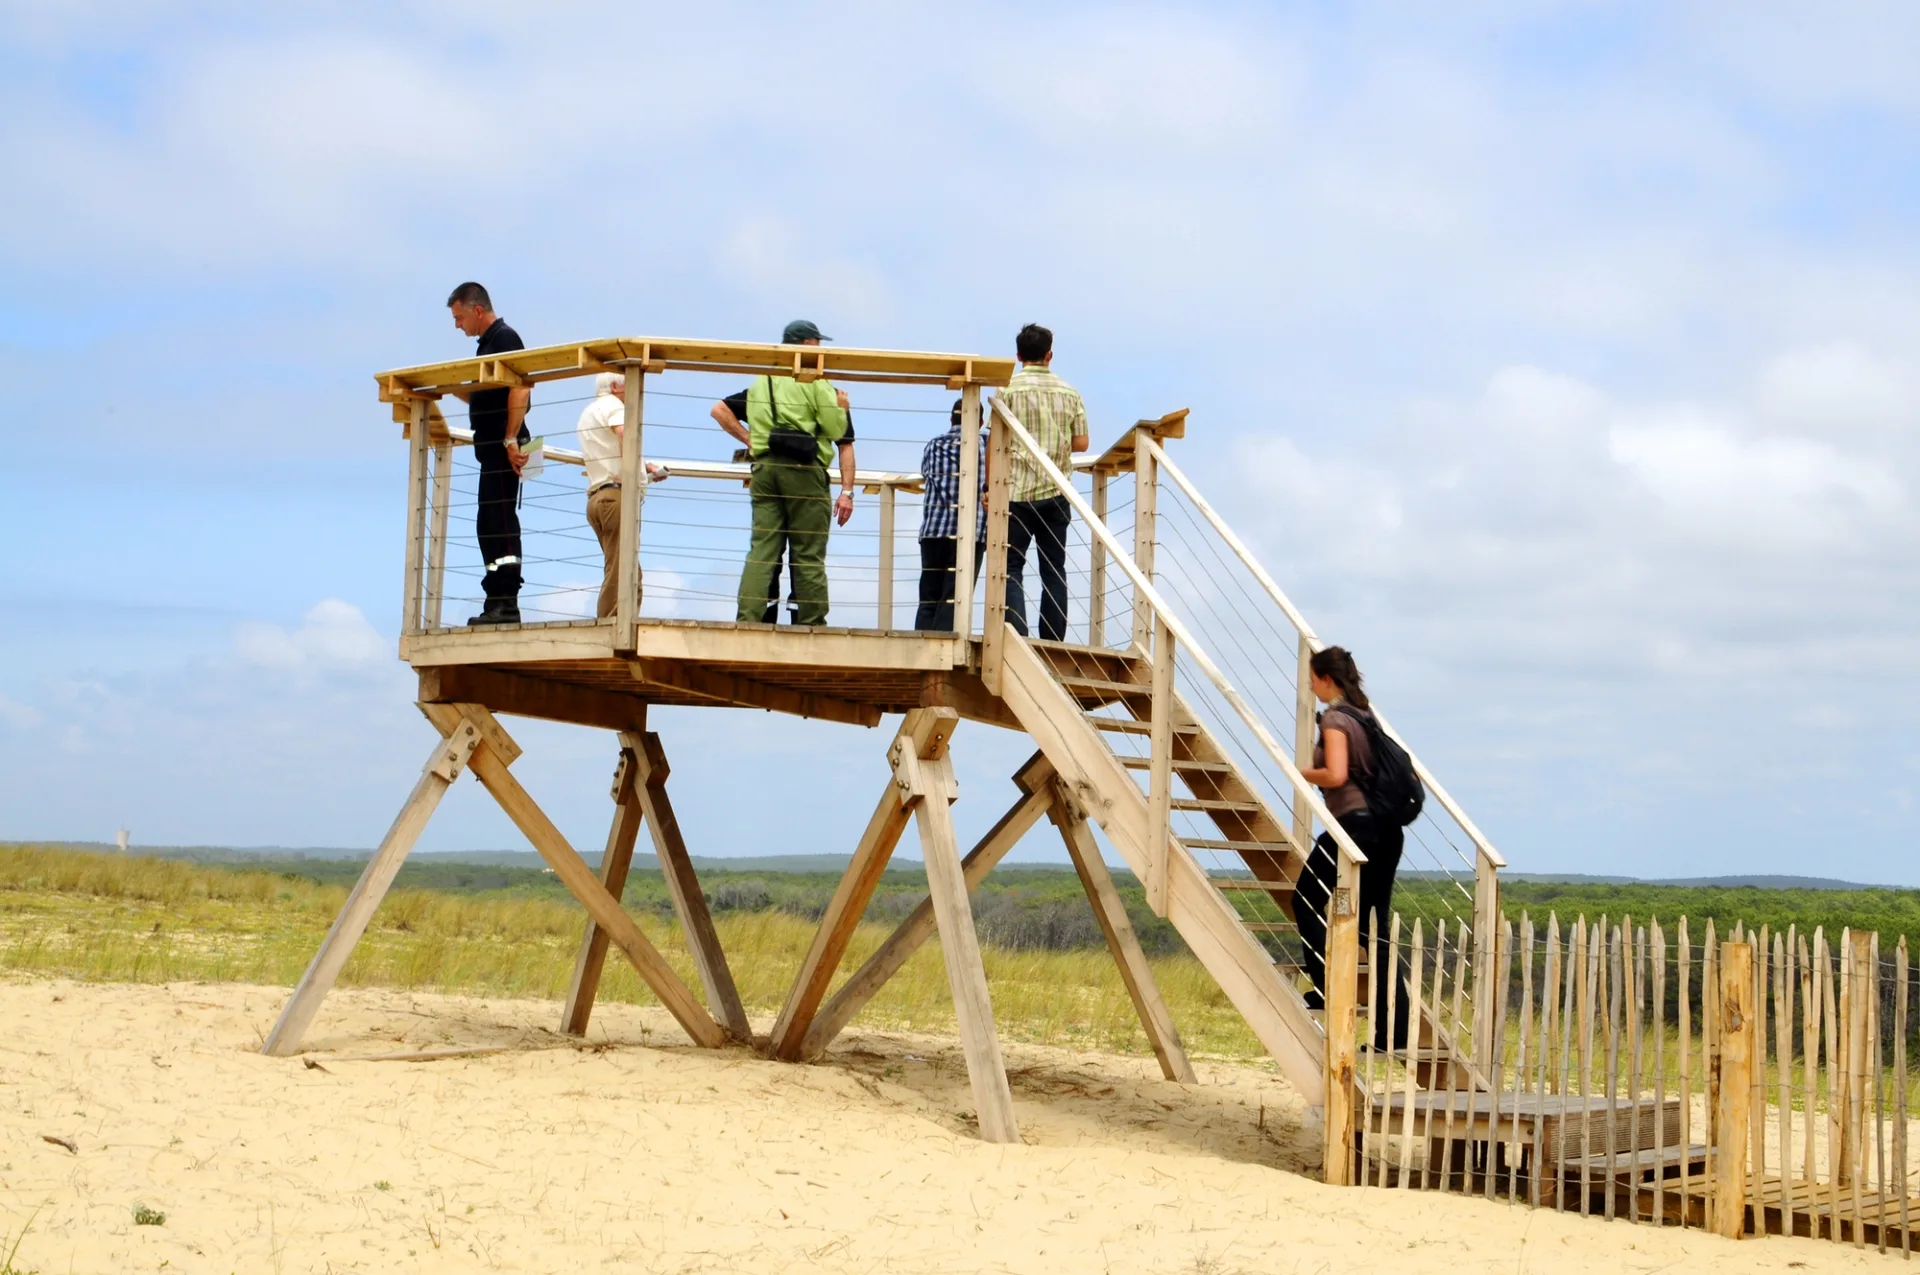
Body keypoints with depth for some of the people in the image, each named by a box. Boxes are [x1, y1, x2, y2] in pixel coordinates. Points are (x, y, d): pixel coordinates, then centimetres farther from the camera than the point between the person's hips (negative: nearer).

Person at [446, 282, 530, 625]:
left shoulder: (504, 338, -9)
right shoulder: (487, 343, 21)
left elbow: (519, 389, -21)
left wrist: (510, 440, -25)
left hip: (504, 447, -10)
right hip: (492, 448, 10)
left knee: (500, 523, -12)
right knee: (490, 525, 10)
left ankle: (506, 602, -14)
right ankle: (498, 603, 13)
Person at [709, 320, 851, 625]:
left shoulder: (761, 383, 20)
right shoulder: (814, 380, 1)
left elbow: (720, 410, 20)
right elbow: (835, 430, -5)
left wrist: (749, 439, 17)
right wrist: (841, 408, 15)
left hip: (764, 467, 5)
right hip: (802, 470, -5)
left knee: (761, 549, 1)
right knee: (809, 555, -1)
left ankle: (746, 619, -9)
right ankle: (812, 624, 0)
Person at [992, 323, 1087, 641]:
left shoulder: (1008, 389, -3)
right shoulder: (1069, 393, 7)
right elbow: (1081, 443, 6)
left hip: (1017, 491, -3)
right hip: (1056, 493, 3)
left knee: (1011, 567, -1)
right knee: (1054, 570, 8)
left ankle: (1017, 636, -15)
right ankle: (1053, 643, 6)